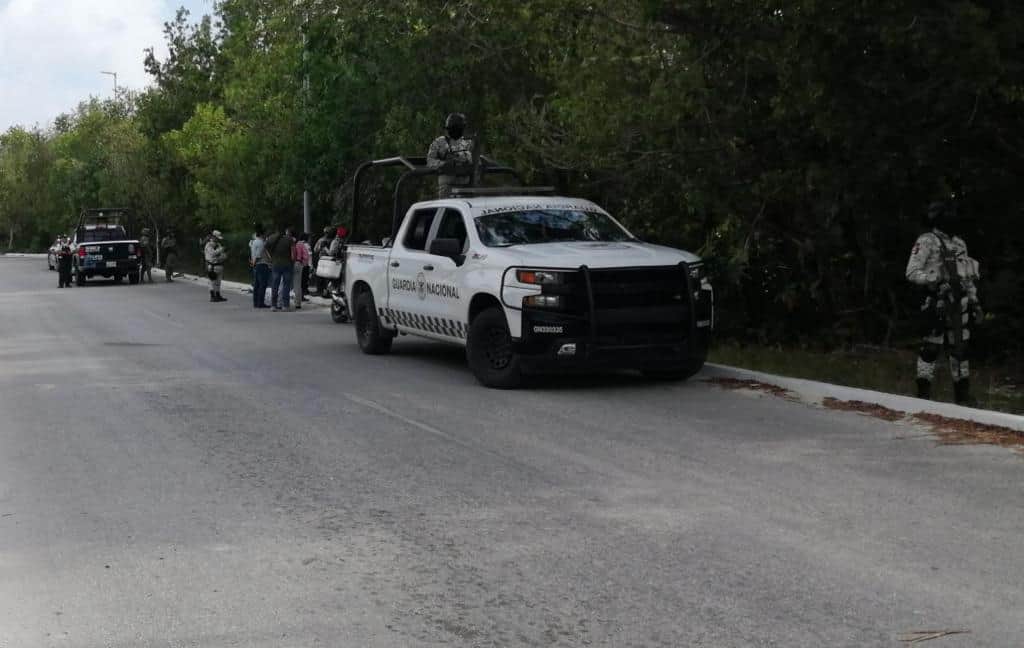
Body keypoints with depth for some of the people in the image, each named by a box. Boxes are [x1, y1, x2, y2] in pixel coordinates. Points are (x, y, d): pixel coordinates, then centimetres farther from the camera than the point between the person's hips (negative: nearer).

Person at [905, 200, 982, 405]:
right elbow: (912, 272, -11)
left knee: (960, 348, 8)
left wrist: (974, 301, 16)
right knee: (931, 347, -6)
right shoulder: (926, 241, -4)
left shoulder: (959, 244, 18)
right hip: (937, 302, -7)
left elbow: (968, 276, 22)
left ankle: (962, 394, 14)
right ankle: (924, 393, 1)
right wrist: (935, 278, -24)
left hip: (959, 303, 7)